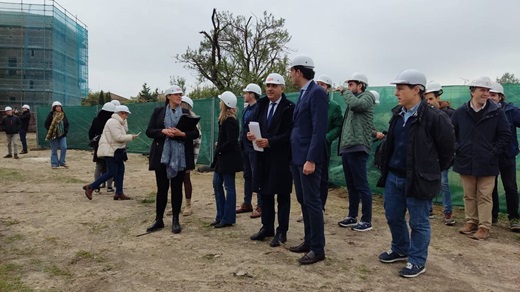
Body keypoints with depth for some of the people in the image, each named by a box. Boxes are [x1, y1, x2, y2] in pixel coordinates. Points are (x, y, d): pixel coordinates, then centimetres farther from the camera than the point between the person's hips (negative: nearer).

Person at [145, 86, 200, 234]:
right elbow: (149, 131, 1)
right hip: (162, 156, 0)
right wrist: (163, 131, -17)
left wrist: (182, 134, -15)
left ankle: (175, 220, 14)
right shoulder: (158, 112, 5)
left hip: (180, 156, 1)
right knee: (162, 188, 5)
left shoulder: (186, 113, 7)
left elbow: (195, 133, 2)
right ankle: (158, 220, 16)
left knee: (177, 188, 5)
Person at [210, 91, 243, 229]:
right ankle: (221, 216, 22)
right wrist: (219, 144, 1)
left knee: (229, 187, 0)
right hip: (222, 156, 10)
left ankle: (228, 219, 11)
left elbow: (231, 141, -23)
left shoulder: (230, 121, -18)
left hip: (229, 157, -10)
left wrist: (219, 149, -12)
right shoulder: (225, 119, 10)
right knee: (216, 184, 13)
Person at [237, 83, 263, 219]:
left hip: (254, 148, -9)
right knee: (247, 176, 15)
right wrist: (241, 143, 13)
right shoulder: (245, 110, 15)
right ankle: (247, 204, 25)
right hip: (245, 147, 9)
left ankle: (260, 206, 5)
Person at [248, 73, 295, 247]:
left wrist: (269, 141, -22)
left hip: (281, 157, -6)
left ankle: (282, 232, 14)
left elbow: (289, 133, -16)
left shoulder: (289, 107, -9)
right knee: (265, 192, 14)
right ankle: (267, 227, 27)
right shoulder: (261, 105, 11)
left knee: (282, 195, 4)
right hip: (263, 156, 6)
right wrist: (250, 133, -11)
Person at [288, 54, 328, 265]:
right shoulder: (302, 94, 16)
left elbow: (319, 129, -20)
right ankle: (309, 241, 26)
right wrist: (296, 156, 14)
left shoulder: (317, 93, -13)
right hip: (298, 156, 10)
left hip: (309, 157, -9)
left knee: (312, 201, -3)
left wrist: (311, 159, -23)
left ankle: (318, 249, 8)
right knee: (302, 200, 15)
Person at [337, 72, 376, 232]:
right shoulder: (352, 100, 22)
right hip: (347, 148, 9)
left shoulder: (367, 97, -1)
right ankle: (352, 216, 24)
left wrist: (346, 92, -6)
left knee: (361, 185, -5)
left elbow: (355, 104, -23)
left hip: (357, 148, -9)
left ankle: (366, 220, 3)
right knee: (351, 185, 14)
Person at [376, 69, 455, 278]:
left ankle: (417, 261, 22)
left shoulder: (434, 118, -16)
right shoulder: (397, 114, 6)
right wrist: (386, 169, 14)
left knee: (418, 222, 7)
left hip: (418, 180, -7)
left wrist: (433, 171, 0)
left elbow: (447, 149, -8)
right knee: (393, 217, 18)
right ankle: (400, 250, 39)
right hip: (393, 177, 7)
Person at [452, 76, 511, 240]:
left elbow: (506, 135, 1)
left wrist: (494, 152, -6)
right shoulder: (460, 112, 0)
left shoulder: (496, 113, -3)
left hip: (487, 164, -2)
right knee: (469, 195, 13)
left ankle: (484, 227, 12)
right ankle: (471, 222, 26)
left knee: (485, 197, 3)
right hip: (465, 162, 2)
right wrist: (458, 149, 0)